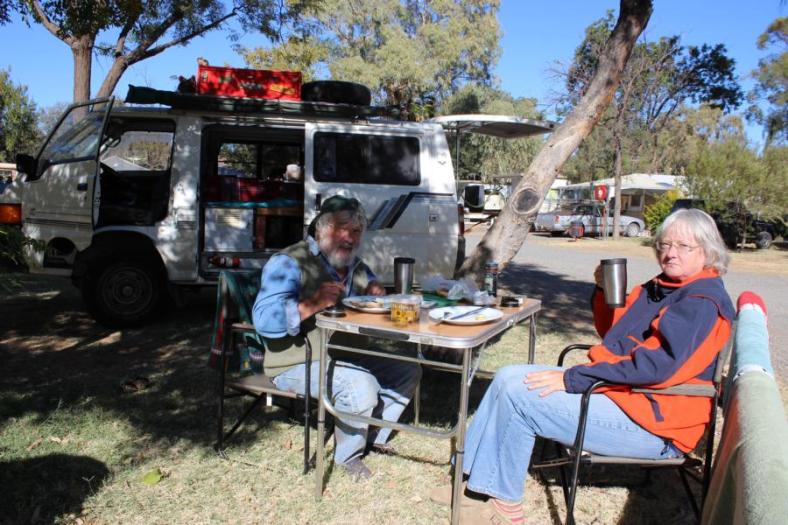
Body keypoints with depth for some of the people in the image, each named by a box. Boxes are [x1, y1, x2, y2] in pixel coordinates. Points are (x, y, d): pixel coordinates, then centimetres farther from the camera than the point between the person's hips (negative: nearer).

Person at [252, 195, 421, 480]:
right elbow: (263, 319, -24)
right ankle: (348, 455, -1)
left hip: (350, 357, 9)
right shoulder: (289, 263, -14)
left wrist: (374, 290, 0)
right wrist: (313, 304, -37)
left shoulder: (354, 264, 12)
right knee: (362, 387, -30)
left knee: (409, 371, 4)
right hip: (300, 364, -8)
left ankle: (375, 436, 18)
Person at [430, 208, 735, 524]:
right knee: (508, 378, 1)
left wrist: (572, 378, -26)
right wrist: (604, 290, 5)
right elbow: (612, 334, 24)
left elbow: (655, 366, -26)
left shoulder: (703, 302, -14)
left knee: (518, 394, -20)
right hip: (614, 389, 10)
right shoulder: (659, 288, 15)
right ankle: (481, 484, 5)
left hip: (651, 424, -10)